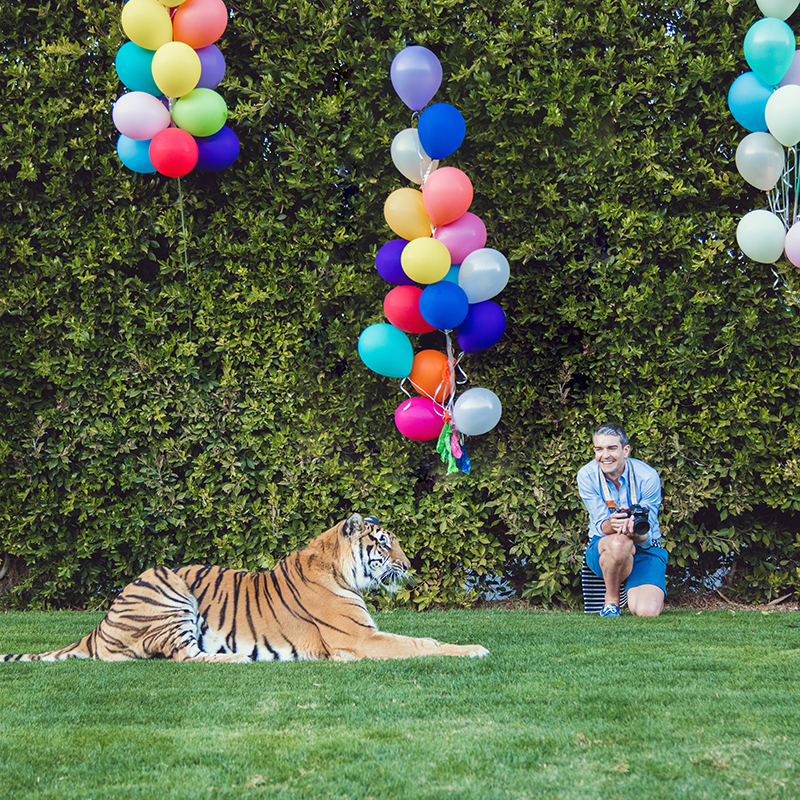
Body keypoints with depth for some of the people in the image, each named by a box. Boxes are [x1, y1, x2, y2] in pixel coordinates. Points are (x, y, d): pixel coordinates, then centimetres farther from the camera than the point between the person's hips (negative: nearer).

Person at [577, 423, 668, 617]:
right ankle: (611, 600, -10)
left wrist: (637, 533, -41)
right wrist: (612, 524, -40)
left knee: (647, 611, -25)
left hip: (645, 550, 0)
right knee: (620, 542, -39)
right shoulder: (586, 475, -11)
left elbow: (646, 537, -15)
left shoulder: (648, 476, -15)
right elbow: (602, 526, -14)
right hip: (602, 548, 0)